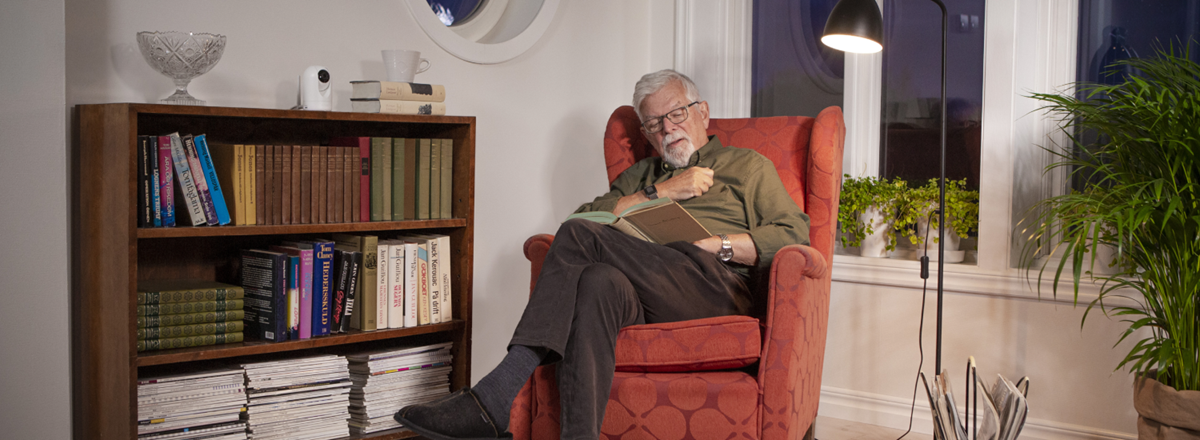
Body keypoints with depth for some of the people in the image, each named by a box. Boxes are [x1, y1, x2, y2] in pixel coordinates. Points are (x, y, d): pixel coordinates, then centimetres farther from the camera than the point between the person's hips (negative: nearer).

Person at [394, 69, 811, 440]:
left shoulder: (748, 166, 24)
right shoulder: (640, 175, 35)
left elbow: (795, 233, 8)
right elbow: (587, 215, 16)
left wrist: (719, 244, -5)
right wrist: (659, 191, 7)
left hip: (718, 285, -4)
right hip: (648, 297, 4)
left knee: (580, 238, -26)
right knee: (600, 282, -34)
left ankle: (496, 396, -34)